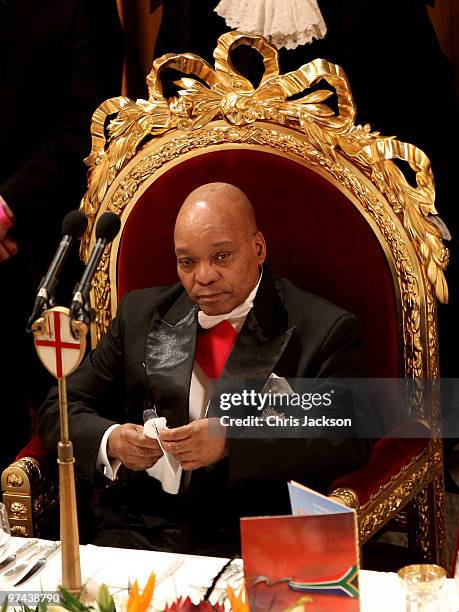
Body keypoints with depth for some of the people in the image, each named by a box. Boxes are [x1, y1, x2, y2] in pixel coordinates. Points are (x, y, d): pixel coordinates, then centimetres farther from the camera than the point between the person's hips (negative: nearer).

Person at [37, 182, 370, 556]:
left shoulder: (325, 331, 2)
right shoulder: (140, 313, 15)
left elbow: (349, 443, -10)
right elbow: (61, 410, 16)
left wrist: (231, 442, -20)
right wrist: (110, 441, -7)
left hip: (252, 543, -3)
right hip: (137, 532, 3)